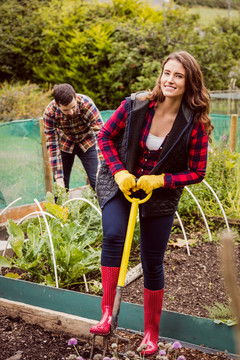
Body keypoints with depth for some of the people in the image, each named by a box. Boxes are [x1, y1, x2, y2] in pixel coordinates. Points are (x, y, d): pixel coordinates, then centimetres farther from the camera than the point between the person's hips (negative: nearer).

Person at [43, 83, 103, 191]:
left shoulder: (86, 104, -33)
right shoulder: (49, 113, -28)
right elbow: (52, 145, -23)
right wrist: (58, 177, -26)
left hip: (87, 144, -1)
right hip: (65, 145, 1)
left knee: (97, 182, -9)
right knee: (61, 187, 0)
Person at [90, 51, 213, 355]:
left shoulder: (196, 125, -18)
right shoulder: (135, 105, -16)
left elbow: (197, 172, -10)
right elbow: (105, 136, -3)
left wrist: (159, 181, -21)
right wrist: (119, 172, -15)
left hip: (161, 193, 0)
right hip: (120, 182, 1)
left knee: (152, 264, 6)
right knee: (114, 236, -28)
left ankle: (151, 332, 25)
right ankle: (107, 312, -15)